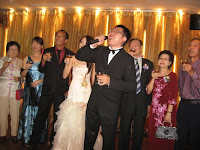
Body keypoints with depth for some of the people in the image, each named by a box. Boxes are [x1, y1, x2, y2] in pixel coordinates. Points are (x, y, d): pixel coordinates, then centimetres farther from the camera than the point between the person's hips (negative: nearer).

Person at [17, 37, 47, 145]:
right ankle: (26, 137, 9)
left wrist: (40, 81, -11)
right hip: (29, 89, 1)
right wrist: (26, 68, -10)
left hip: (41, 89, -1)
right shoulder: (27, 58, 10)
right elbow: (22, 76, 8)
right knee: (28, 110, 0)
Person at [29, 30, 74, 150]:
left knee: (58, 118, 11)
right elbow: (41, 70, 2)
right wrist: (44, 61, -18)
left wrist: (71, 89, 1)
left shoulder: (71, 54, 4)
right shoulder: (47, 51, 5)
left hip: (62, 92, 0)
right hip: (47, 90, 0)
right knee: (40, 117, 4)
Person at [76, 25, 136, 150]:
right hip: (93, 103, 4)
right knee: (89, 137, 18)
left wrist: (110, 81, -22)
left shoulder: (127, 59, -7)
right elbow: (79, 56, 8)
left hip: (110, 107, -4)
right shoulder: (100, 51, 7)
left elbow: (132, 85, -11)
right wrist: (93, 44, -5)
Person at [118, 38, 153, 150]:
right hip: (127, 102, -1)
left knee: (139, 132, 11)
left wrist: (149, 103, 4)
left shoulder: (149, 64, 10)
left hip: (142, 103, 2)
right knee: (124, 131, 8)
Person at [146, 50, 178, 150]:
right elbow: (148, 91, 3)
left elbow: (173, 96, -10)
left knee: (165, 137, 1)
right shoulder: (154, 74, 12)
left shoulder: (172, 76, -3)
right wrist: (153, 79, -9)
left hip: (166, 110, -4)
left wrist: (169, 113, -17)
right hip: (154, 110, 5)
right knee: (153, 136, 9)